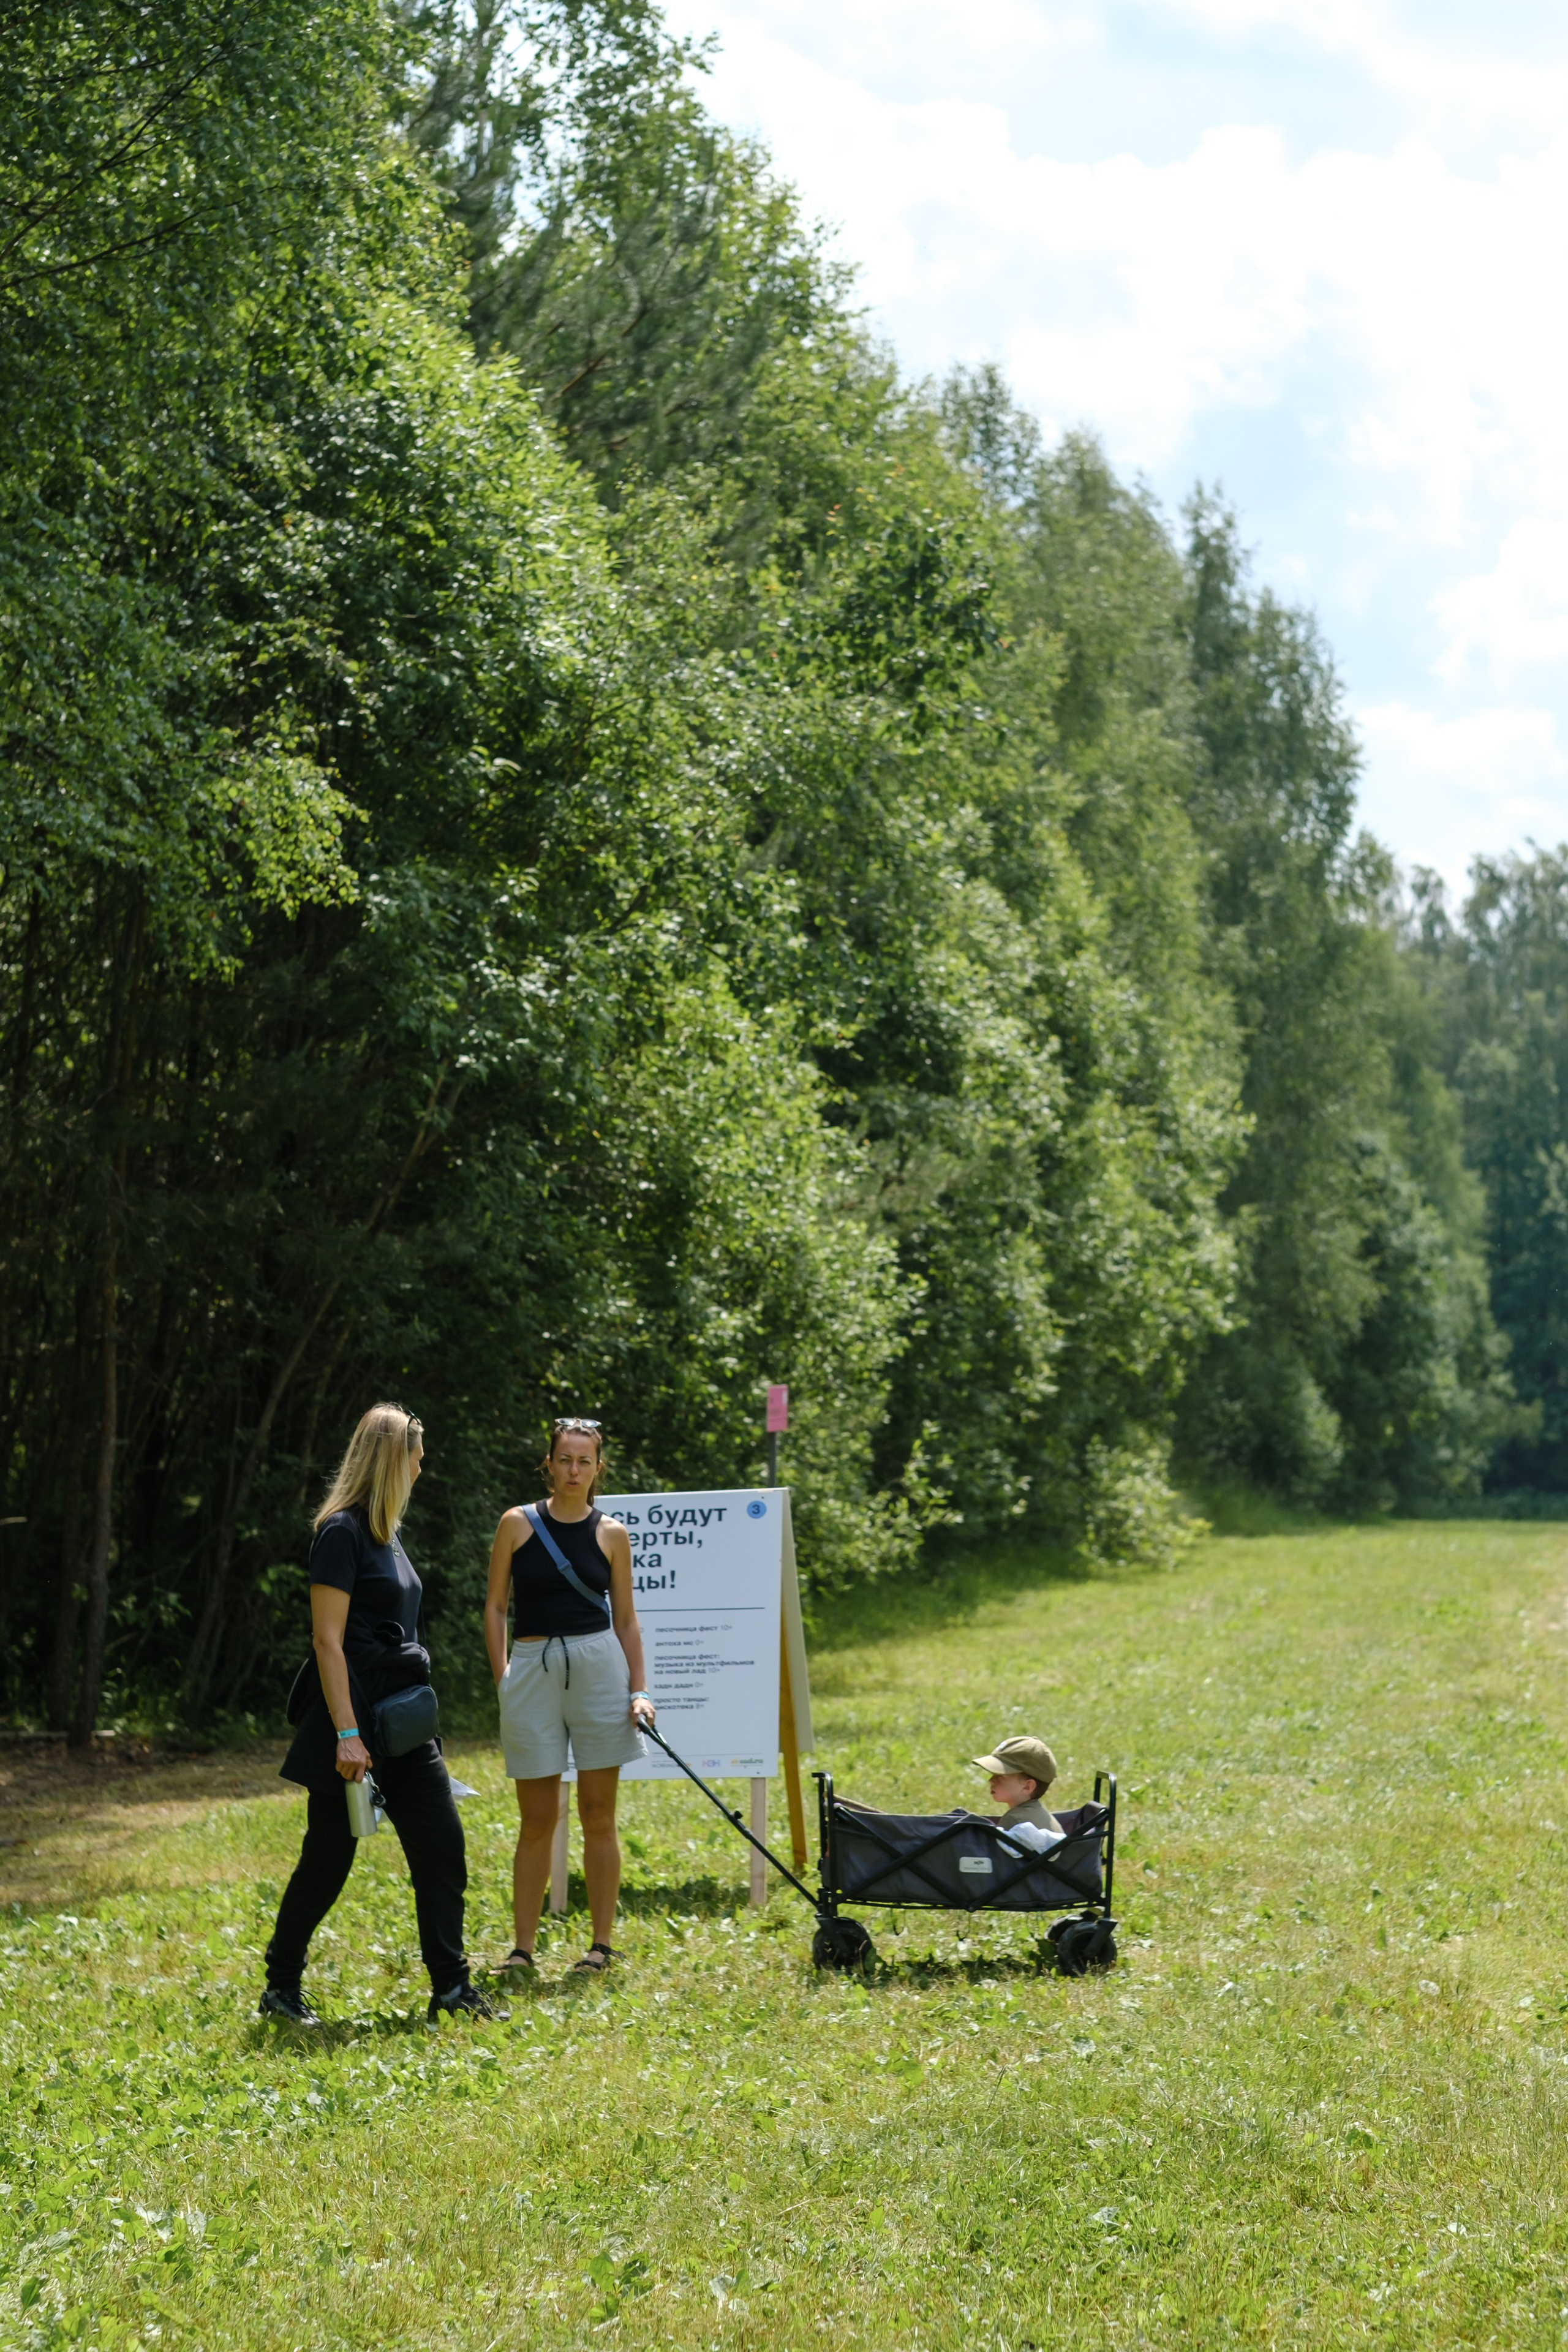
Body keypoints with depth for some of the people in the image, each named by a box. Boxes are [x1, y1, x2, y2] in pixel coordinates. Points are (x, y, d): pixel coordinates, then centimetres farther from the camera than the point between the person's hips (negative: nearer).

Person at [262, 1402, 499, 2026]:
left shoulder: (386, 1533, 15)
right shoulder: (342, 1531, -13)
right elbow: (329, 1639, -17)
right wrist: (346, 1735, -22)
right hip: (356, 1719, -8)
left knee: (442, 1846, 3)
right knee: (327, 1860, 1)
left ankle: (450, 1985, 8)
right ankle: (281, 1988, 15)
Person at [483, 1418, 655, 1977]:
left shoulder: (611, 1534, 5)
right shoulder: (518, 1523, 3)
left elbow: (626, 1619, 9)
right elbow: (495, 1605, 6)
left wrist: (639, 1691, 1)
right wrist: (502, 1679, -2)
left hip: (598, 1665, 0)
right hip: (532, 1668, 0)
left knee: (598, 1815, 3)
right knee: (536, 1820, 4)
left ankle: (601, 1945, 11)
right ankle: (522, 1947, 11)